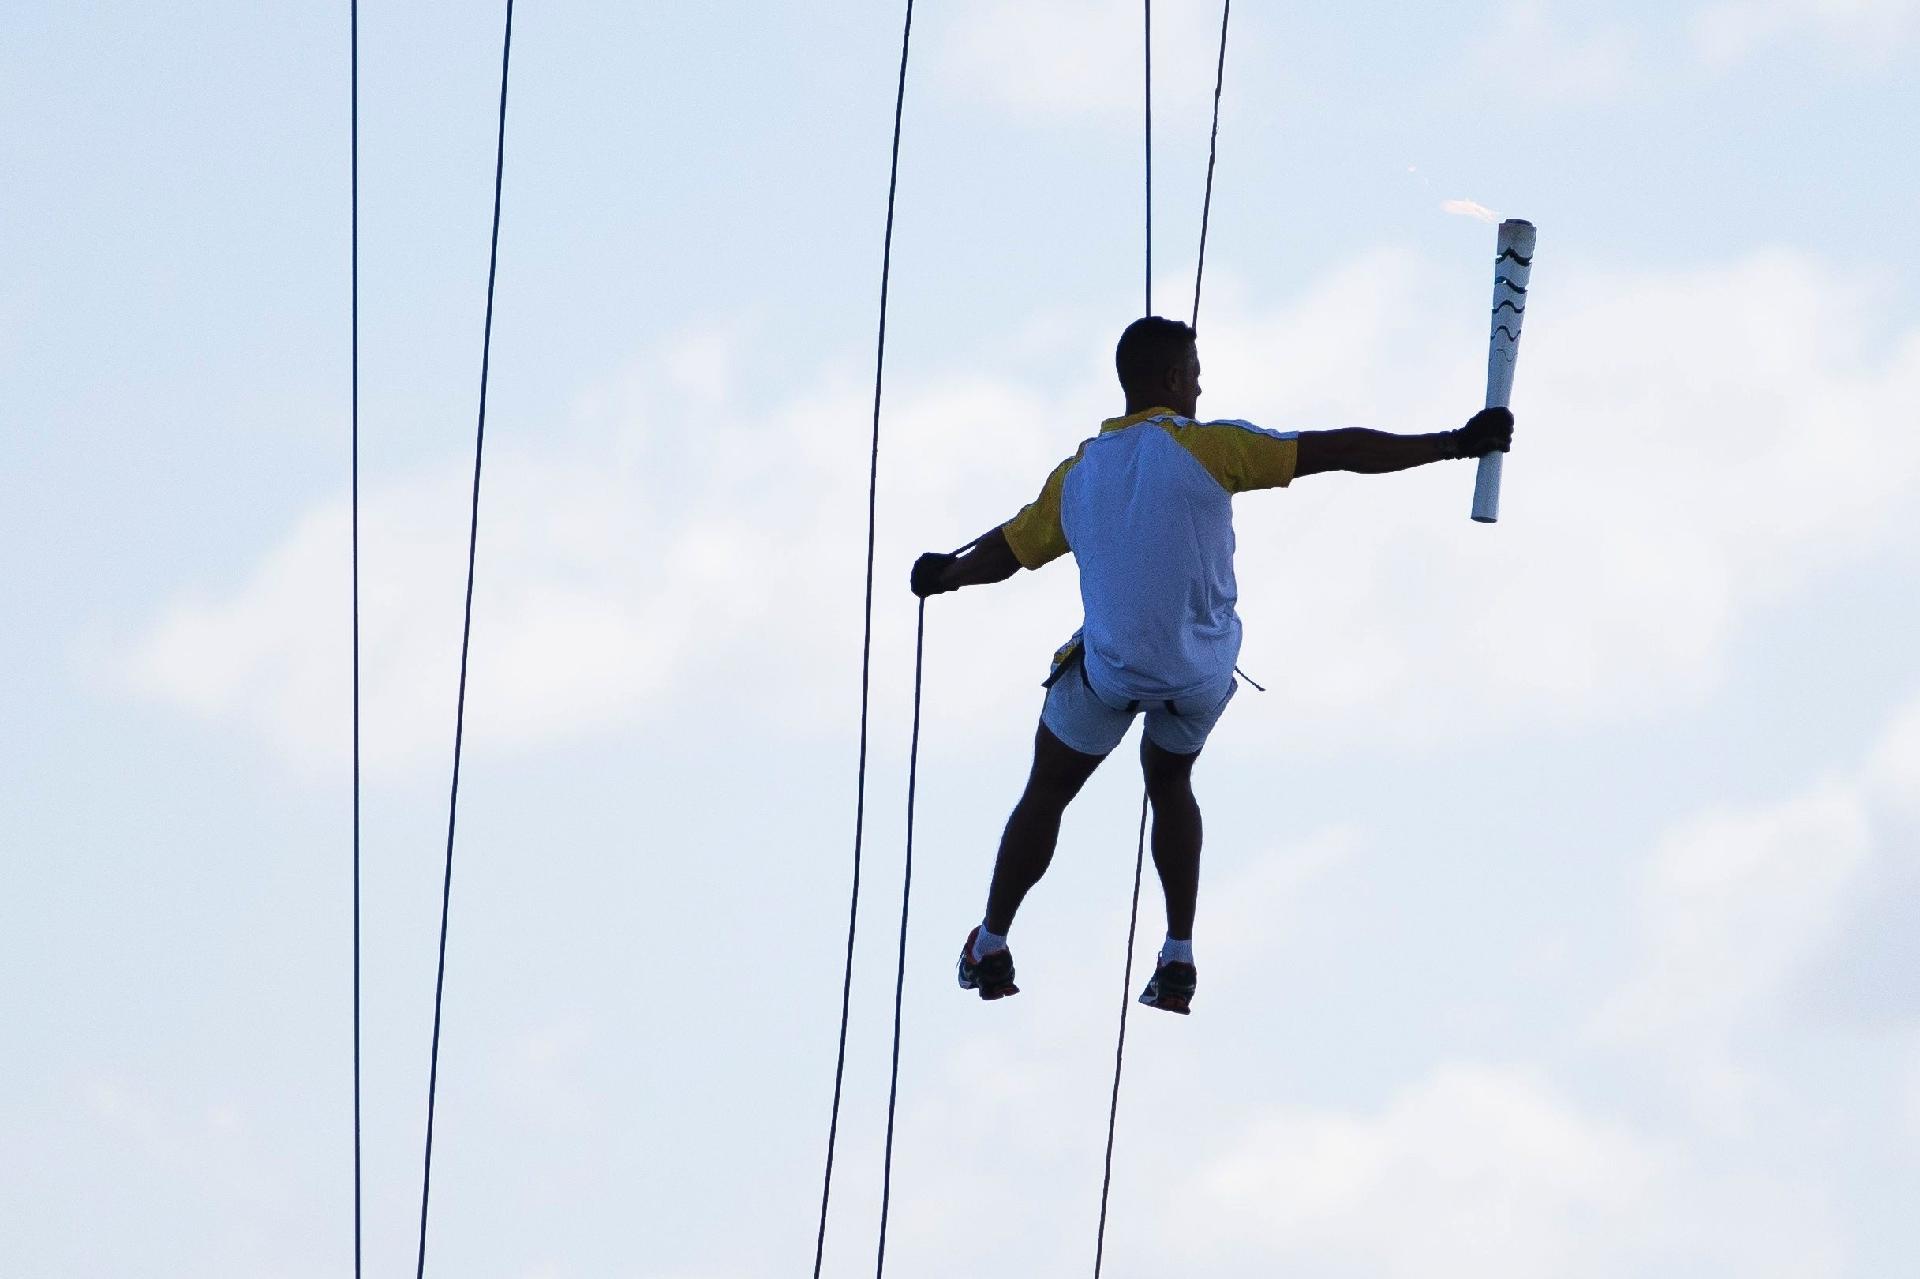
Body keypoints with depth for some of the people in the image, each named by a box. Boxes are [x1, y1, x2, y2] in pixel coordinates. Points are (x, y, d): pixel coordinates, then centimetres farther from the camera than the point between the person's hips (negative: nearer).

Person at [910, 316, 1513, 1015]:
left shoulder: (1077, 474, 3)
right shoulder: (1205, 447, -8)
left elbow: (1001, 554, 17)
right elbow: (1337, 451, -12)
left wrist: (944, 575, 40)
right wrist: (1453, 444, -10)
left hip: (1109, 671, 0)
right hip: (1202, 674, 0)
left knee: (1046, 794, 21)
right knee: (1169, 781, 27)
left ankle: (990, 949, 27)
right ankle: (1178, 959, 21)